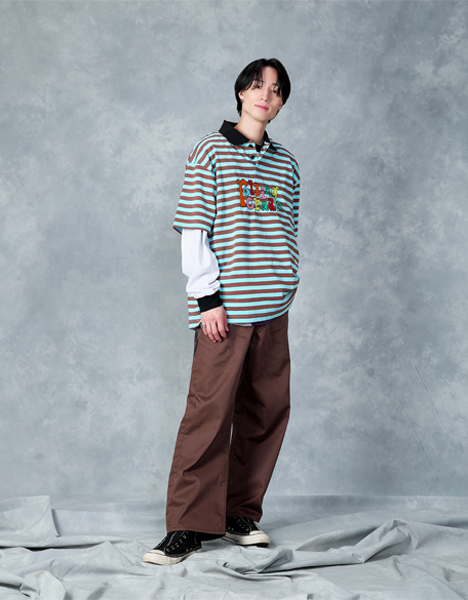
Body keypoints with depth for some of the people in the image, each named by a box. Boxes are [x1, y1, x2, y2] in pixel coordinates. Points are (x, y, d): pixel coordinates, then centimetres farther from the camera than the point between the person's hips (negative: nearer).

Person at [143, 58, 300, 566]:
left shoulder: (285, 163, 16)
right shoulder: (212, 151, 1)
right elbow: (193, 231, -5)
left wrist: (287, 286, 10)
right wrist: (208, 297, -12)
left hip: (272, 310, 5)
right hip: (225, 308, -5)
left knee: (266, 413, 6)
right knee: (210, 413, -8)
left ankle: (240, 514, 18)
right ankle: (190, 525, -1)